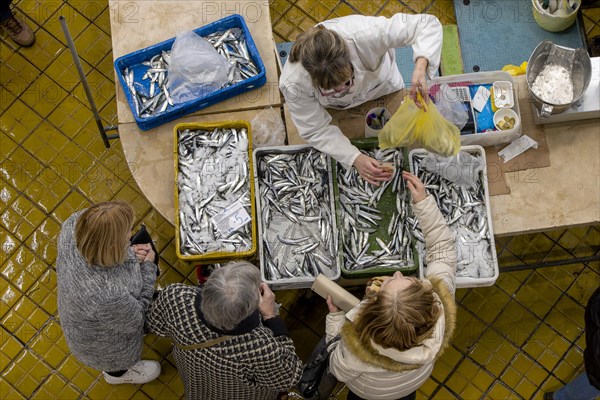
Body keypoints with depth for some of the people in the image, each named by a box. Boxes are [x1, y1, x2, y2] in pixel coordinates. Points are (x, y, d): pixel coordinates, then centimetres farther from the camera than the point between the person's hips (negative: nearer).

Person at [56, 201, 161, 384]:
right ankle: (118, 373, 64)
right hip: (102, 344, -6)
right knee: (117, 360, 30)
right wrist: (148, 268, -18)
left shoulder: (74, 225, -32)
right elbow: (134, 320, -24)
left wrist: (129, 252, -18)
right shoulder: (108, 297, -48)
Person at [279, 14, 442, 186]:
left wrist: (420, 67, -59)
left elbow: (428, 24, -42)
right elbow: (316, 130, -30)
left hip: (380, 80, 0)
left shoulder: (365, 34, -50)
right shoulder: (293, 84, -46)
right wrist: (355, 158, -42)